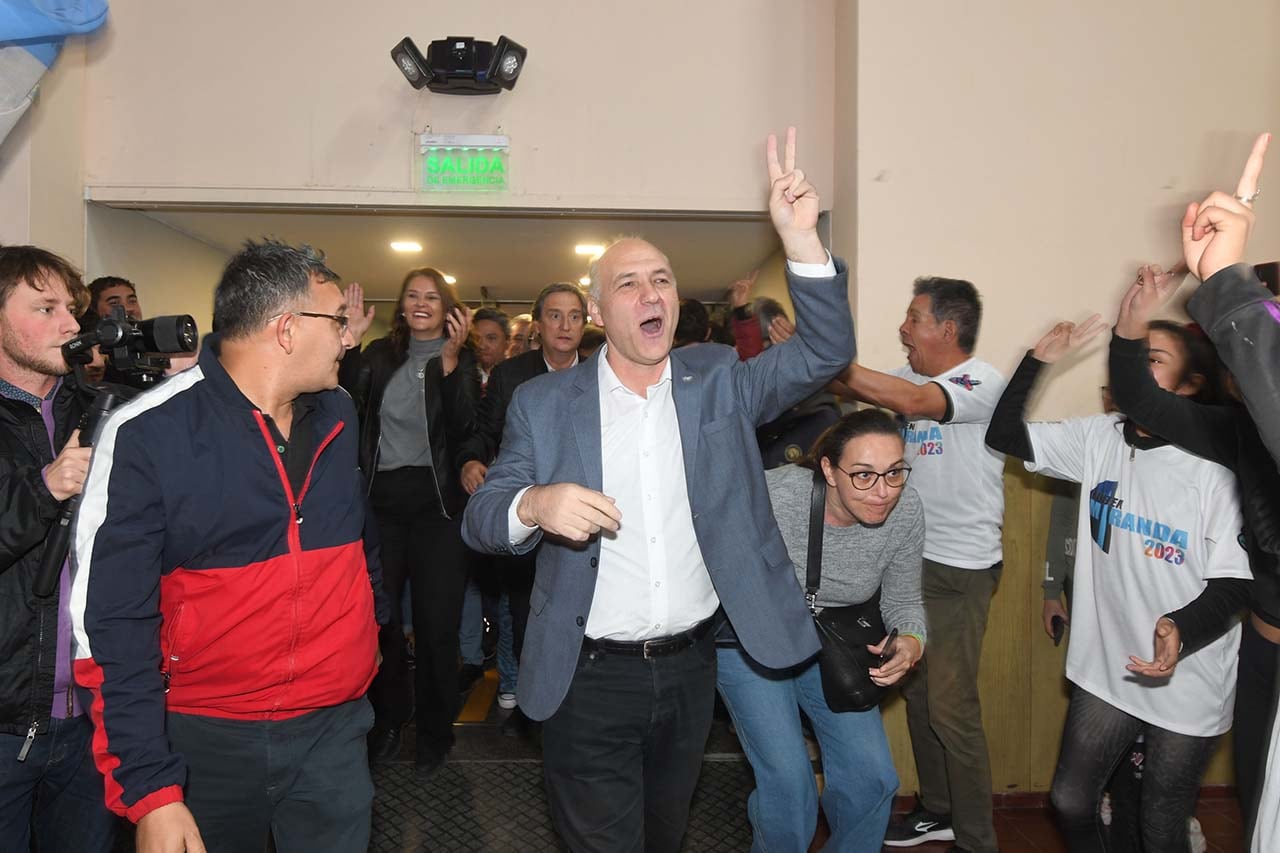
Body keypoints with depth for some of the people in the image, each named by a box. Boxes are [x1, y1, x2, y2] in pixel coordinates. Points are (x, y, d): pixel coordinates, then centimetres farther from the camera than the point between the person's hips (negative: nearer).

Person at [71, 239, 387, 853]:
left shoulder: (341, 417, 1)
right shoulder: (145, 435, -14)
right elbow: (112, 626, -13)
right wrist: (148, 790, -15)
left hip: (334, 728, 4)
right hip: (204, 740, -3)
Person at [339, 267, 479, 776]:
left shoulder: (462, 359, 3)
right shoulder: (380, 355, 10)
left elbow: (463, 427, -13)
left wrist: (450, 358, -21)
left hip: (436, 500, -2)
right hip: (381, 499, 3)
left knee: (436, 620, 3)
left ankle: (435, 730, 21)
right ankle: (389, 719, 28)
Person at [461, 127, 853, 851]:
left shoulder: (717, 380, 0)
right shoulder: (545, 403, -5)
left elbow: (825, 352, -9)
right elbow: (479, 519, -6)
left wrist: (802, 239, -24)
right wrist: (533, 505, -30)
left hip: (690, 669, 3)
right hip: (591, 678, -2)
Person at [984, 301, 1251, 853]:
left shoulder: (1216, 467, -16)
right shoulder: (1098, 439, -2)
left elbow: (1234, 583, -14)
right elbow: (1005, 436, 1)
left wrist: (1181, 630, -33)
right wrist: (1038, 360, -8)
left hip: (1188, 682, -4)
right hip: (1105, 670, 4)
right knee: (1070, 801, 15)